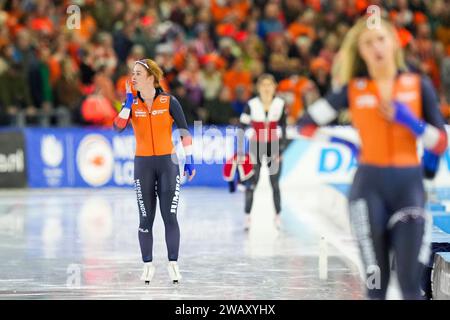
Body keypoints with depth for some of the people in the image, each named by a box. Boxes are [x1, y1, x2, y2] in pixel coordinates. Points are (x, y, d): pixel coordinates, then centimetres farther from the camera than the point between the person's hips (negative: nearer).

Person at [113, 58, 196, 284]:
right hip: (143, 165, 2)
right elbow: (118, 127, -13)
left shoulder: (169, 102, -4)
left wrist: (189, 161, -2)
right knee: (146, 217, 3)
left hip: (168, 163, -2)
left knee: (170, 216, -4)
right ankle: (148, 265, 10)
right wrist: (129, 102, -16)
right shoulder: (132, 104, 2)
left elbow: (184, 132, 0)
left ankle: (173, 264, 3)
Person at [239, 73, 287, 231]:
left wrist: (281, 149, -3)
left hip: (273, 146, 1)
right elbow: (242, 128, -9)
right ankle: (248, 216, 2)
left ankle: (277, 216, 11)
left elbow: (283, 128, 2)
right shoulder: (252, 105, -11)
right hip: (256, 146, -1)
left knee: (275, 183, -1)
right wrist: (240, 152, -14)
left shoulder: (280, 104, -4)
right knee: (252, 183, -6)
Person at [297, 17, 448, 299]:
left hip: (409, 184, 0)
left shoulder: (419, 86, 4)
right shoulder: (353, 89, 4)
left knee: (410, 282, -7)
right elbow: (306, 124, 4)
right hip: (370, 186, 0)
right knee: (376, 280, 3)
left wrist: (410, 122, -12)